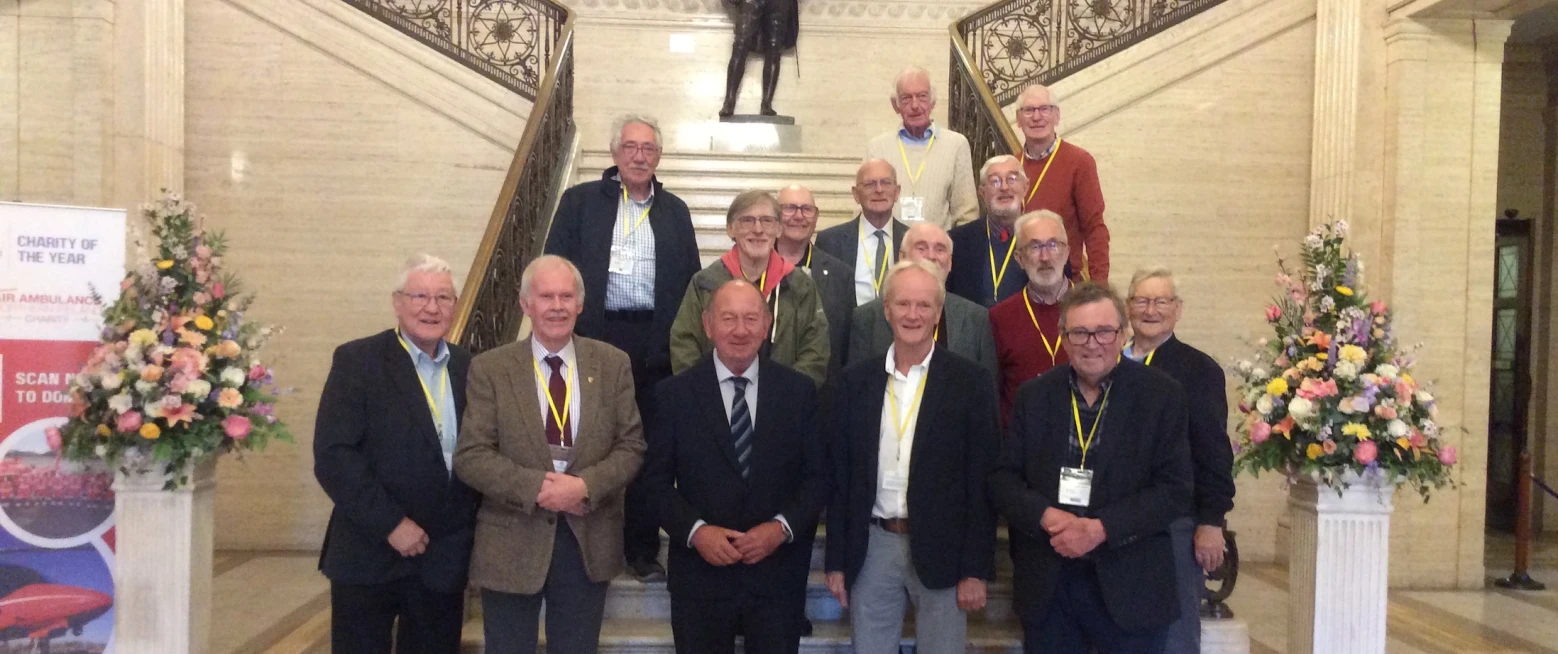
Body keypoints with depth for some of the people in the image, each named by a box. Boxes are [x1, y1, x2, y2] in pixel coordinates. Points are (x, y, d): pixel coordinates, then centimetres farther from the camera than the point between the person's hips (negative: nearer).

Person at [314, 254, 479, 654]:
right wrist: (390, 524, -16)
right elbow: (333, 456, -13)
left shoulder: (470, 368, 7)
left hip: (444, 558, 4)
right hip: (369, 554, -4)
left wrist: (472, 523, -3)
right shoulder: (356, 361, -6)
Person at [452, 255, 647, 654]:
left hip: (589, 543, 2)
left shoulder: (613, 364, 1)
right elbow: (470, 456, -9)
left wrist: (586, 485, -18)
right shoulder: (490, 368, -4)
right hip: (512, 544, -1)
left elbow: (632, 445, -2)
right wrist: (536, 487, -20)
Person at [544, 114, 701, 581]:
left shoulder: (674, 211, 12)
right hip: (594, 339, -2)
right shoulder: (580, 202, 5)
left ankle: (642, 548, 18)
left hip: (655, 344, 2)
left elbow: (691, 278, 11)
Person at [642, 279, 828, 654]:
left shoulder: (799, 391, 1)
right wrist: (695, 531, -14)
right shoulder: (674, 394, -1)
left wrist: (782, 527, -13)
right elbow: (656, 481, 0)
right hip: (700, 575, 0)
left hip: (777, 574, 1)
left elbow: (817, 476, 2)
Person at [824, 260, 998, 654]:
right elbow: (840, 475, 5)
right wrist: (836, 561, 3)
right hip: (871, 549, 2)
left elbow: (981, 481, -5)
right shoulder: (857, 380, 3)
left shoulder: (970, 381, -4)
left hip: (941, 550, -2)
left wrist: (976, 570, -7)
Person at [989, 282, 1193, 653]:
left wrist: (1100, 529, -18)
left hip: (1130, 585, -2)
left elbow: (1175, 488, -7)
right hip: (1047, 585, 2)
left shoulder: (1161, 395, -3)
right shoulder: (1034, 395, 4)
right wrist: (1047, 517, -16)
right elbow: (1002, 478, 3)